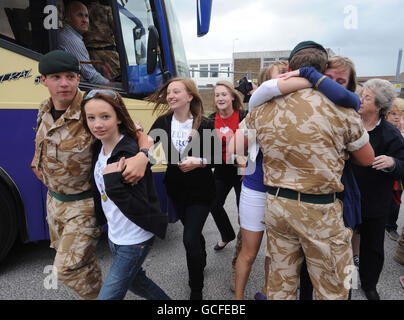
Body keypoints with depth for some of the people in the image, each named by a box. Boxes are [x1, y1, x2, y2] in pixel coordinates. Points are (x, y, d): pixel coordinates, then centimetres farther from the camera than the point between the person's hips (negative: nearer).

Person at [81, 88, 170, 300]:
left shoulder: (131, 154, -26)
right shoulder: (99, 148, -1)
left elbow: (139, 210, -29)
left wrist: (114, 183, -38)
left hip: (135, 241, -8)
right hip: (114, 235, 8)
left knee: (108, 295, 2)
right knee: (134, 281, 27)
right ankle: (165, 300, 52)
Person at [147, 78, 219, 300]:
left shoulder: (204, 124, -12)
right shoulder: (163, 122, -4)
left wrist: (199, 161, -25)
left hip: (200, 190, -4)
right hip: (176, 188, 4)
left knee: (190, 239, -7)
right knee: (193, 232, 22)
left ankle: (196, 290, 15)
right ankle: (201, 261, 53)